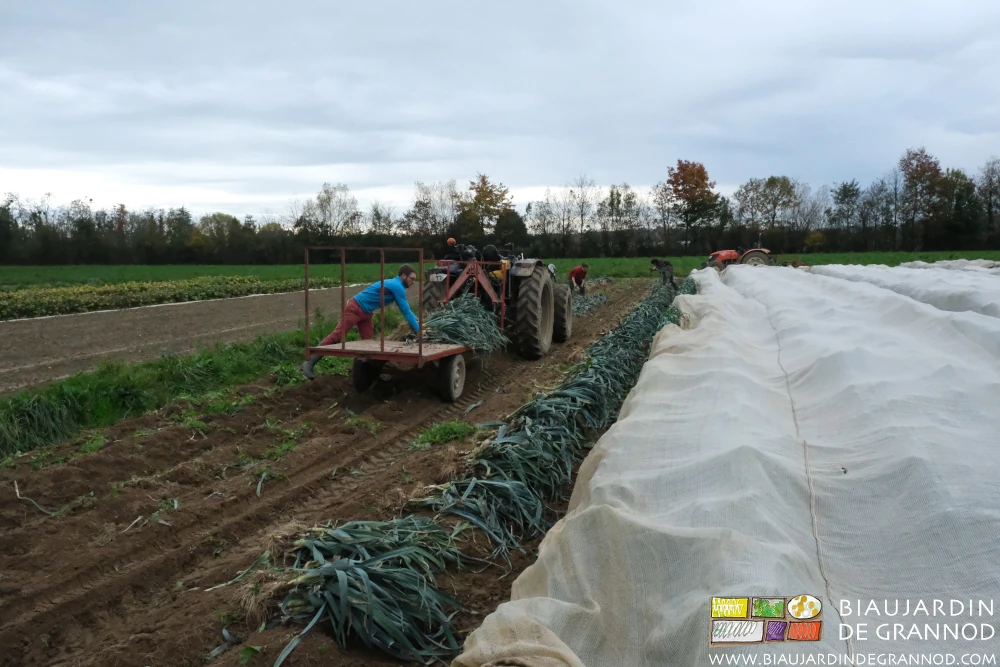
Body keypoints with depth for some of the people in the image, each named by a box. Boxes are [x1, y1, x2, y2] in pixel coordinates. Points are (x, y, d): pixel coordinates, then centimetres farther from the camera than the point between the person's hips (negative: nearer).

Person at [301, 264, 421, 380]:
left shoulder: (395, 285, 13)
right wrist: (418, 330, -10)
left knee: (368, 341, 7)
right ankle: (310, 363, -11)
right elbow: (406, 311, -15)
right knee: (336, 336, -12)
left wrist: (417, 322, 22)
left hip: (365, 313, 10)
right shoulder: (397, 287, -17)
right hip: (355, 308, -10)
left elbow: (405, 310, 24)